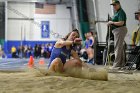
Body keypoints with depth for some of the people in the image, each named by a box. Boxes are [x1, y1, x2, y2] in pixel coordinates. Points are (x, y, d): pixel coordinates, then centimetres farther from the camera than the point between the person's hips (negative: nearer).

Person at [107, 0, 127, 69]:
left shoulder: (120, 12, -14)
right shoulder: (117, 12, 18)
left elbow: (121, 23, -24)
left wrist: (112, 22, -15)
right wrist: (111, 24, 9)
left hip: (120, 30, -11)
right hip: (117, 31, 11)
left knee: (117, 47, -11)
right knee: (120, 47, 14)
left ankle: (116, 64, -11)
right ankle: (122, 63, 21)